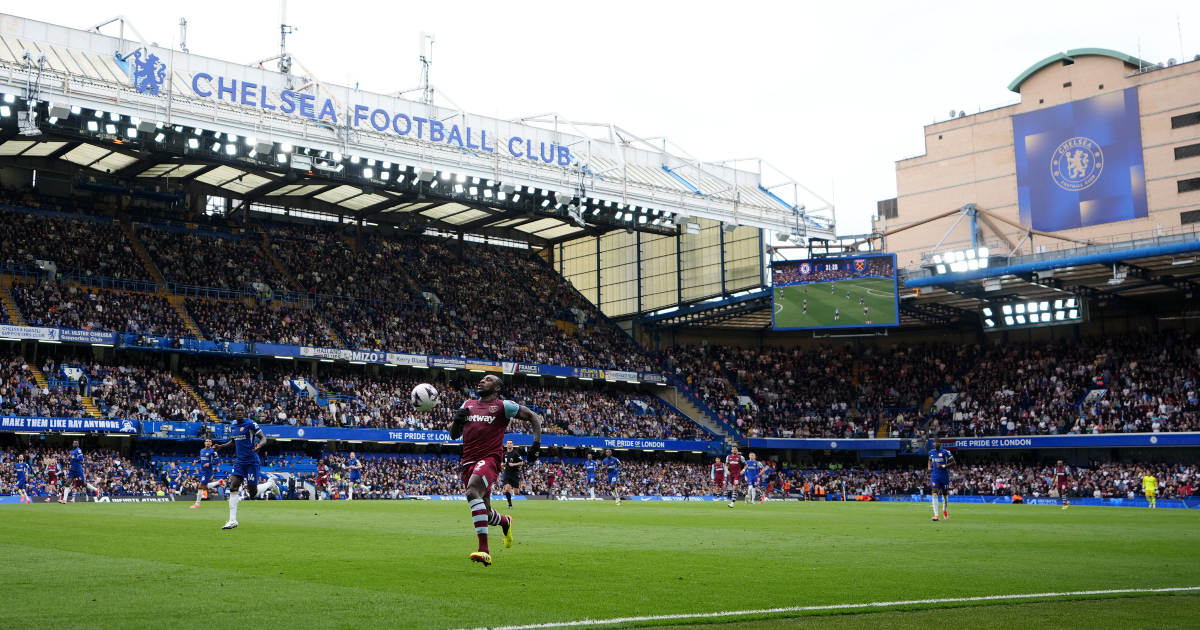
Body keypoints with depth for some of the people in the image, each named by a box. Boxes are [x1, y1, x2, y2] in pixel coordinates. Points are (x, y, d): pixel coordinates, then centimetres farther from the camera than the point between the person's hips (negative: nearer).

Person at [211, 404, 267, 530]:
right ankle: (232, 520, -7)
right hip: (239, 461, 6)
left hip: (252, 461, -6)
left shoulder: (250, 424, -11)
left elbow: (263, 438, -13)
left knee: (253, 493, -4)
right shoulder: (234, 424, 10)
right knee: (233, 488, -7)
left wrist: (259, 445, -34)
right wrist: (220, 446, 15)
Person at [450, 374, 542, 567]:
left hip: (489, 459, -6)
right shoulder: (468, 405, 19)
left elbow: (533, 417, 10)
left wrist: (536, 443, -1)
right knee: (484, 512, 12)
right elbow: (454, 435, 23)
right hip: (468, 462, 6)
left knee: (472, 492, -33)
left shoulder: (503, 406, 4)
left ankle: (484, 550, -36)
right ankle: (505, 522, 49)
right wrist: (456, 420, 2)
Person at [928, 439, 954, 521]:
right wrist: (929, 467, 8)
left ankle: (945, 510, 45)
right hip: (934, 476, 2)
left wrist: (943, 466, -18)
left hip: (944, 476, -2)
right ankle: (936, 515, -19)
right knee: (934, 494, -15)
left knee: (945, 494, 15)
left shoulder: (945, 452, -8)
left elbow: (953, 462, -7)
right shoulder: (931, 453, 7)